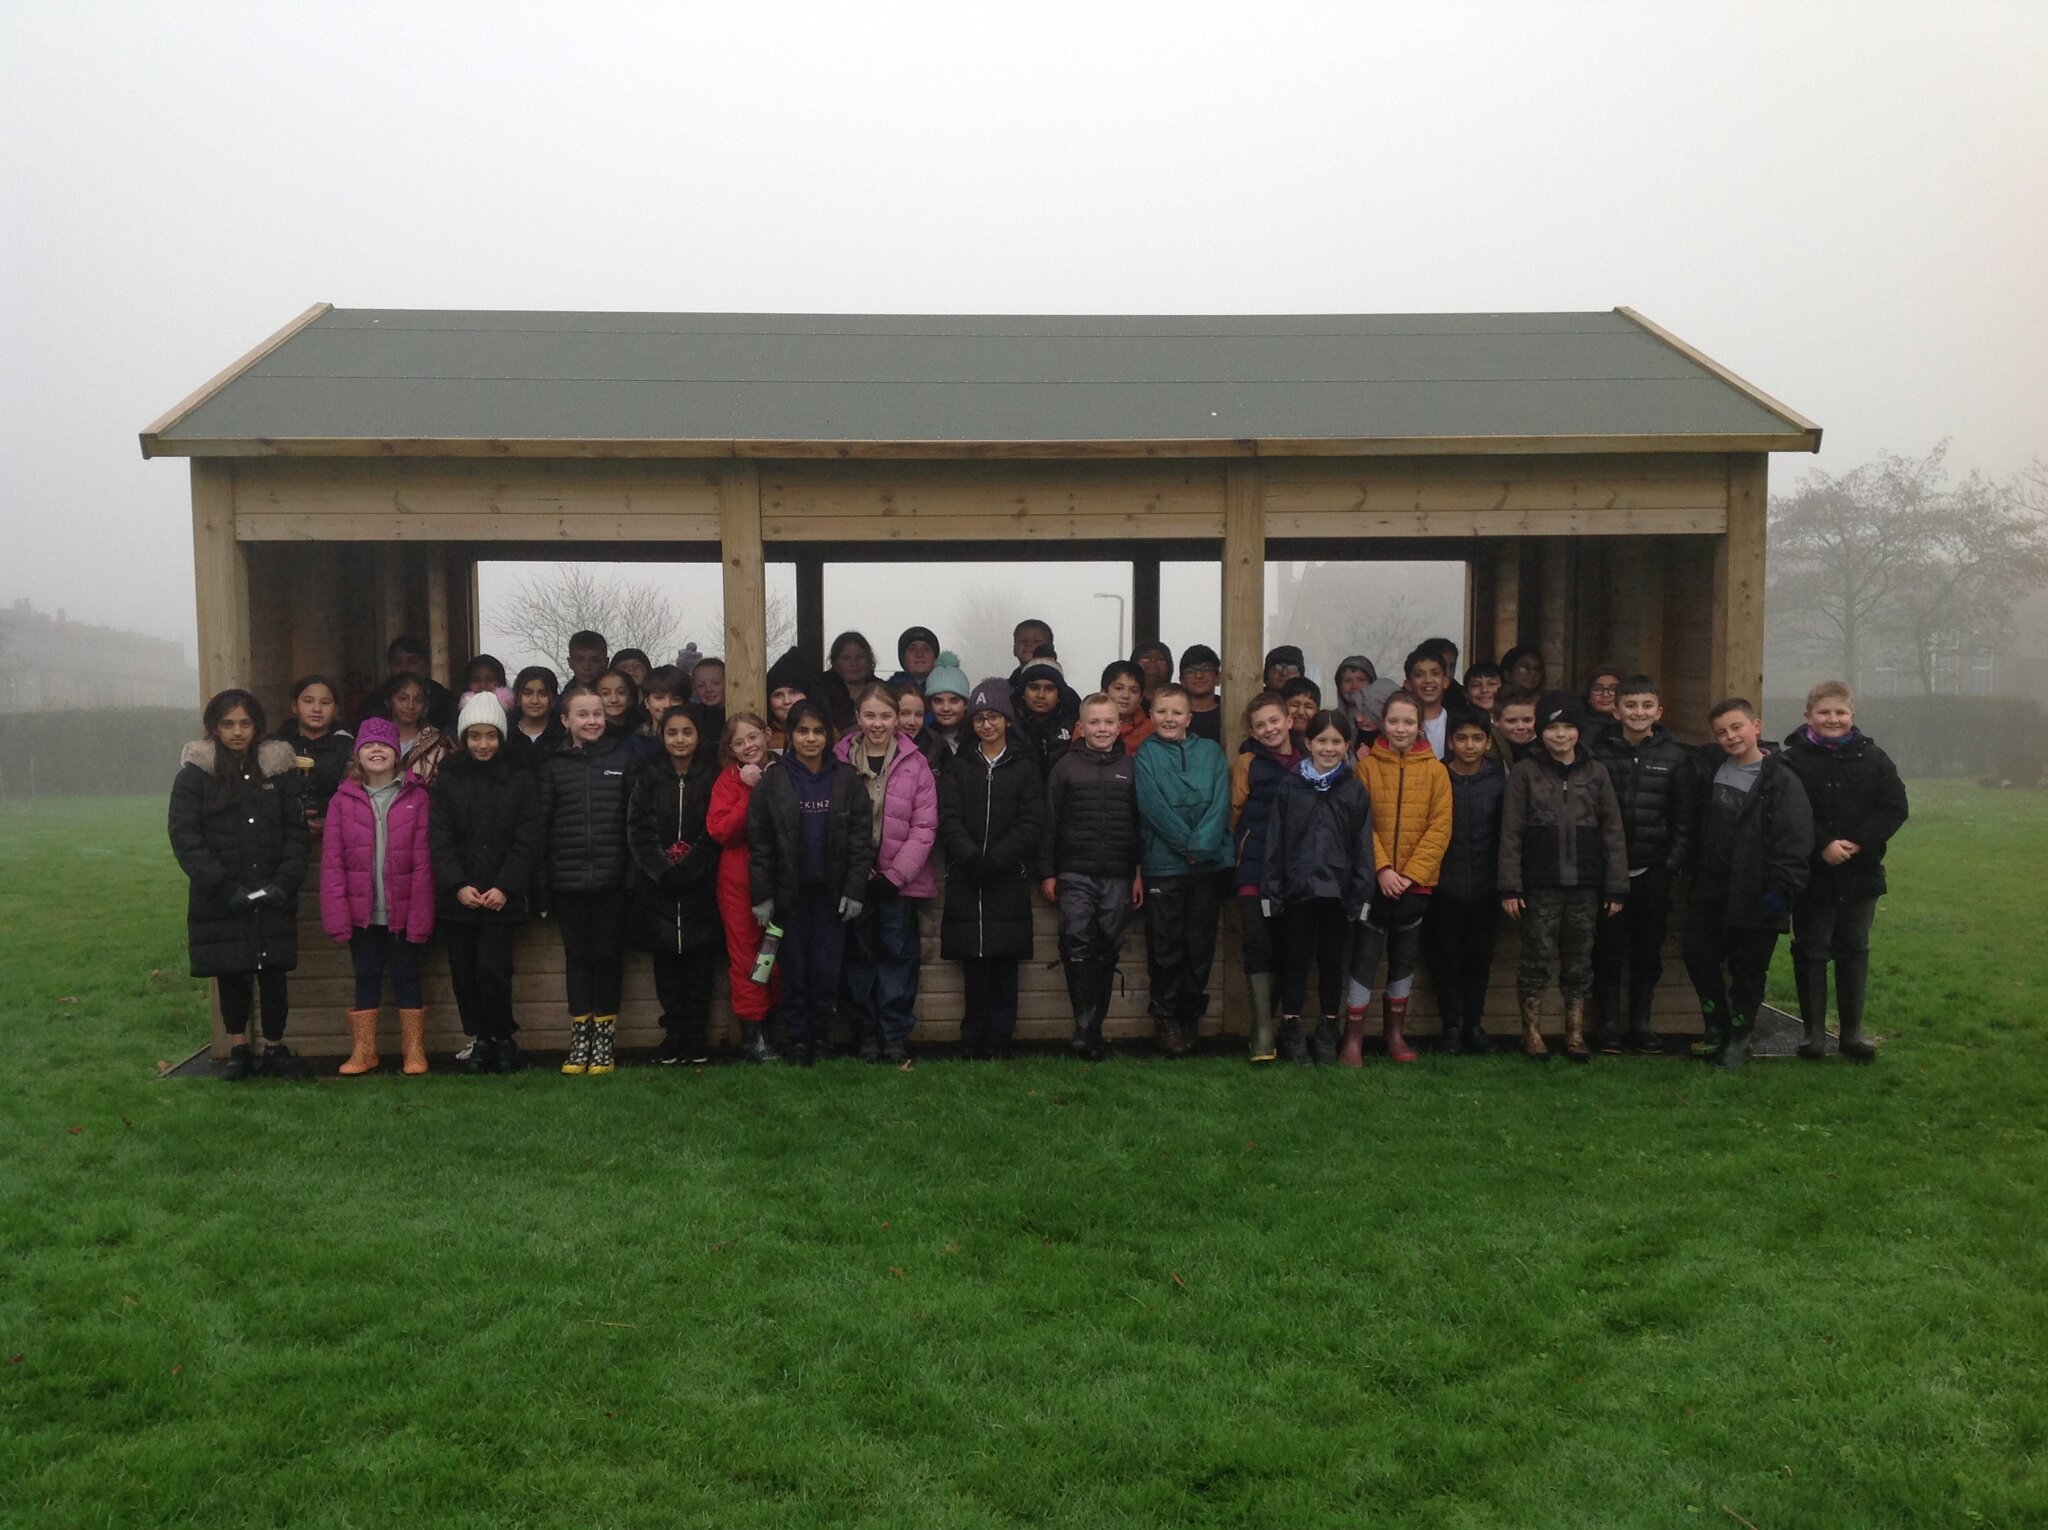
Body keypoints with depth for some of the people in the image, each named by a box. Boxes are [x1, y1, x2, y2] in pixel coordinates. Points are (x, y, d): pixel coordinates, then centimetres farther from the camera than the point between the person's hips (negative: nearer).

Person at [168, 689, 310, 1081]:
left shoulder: (278, 768, 5)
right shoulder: (194, 773, 0)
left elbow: (296, 830, 3)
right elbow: (185, 838, -7)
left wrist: (286, 880, -10)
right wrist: (224, 887, -14)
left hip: (272, 898, 1)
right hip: (220, 900, -1)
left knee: (273, 974, 3)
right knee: (231, 975, 8)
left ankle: (275, 1049, 17)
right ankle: (238, 1050, 23)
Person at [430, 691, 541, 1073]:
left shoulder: (520, 780, 4)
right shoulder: (447, 780, 7)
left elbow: (527, 840, -1)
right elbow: (439, 838, 1)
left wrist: (505, 887, -11)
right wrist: (457, 885, -11)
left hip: (502, 897, -2)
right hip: (458, 897, 2)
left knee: (492, 970, -10)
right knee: (464, 973, 4)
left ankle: (502, 1038, 8)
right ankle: (479, 1038, 17)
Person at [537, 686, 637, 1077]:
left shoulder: (622, 760, 3)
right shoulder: (554, 765, 5)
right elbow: (541, 824, 3)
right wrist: (541, 882, -2)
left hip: (611, 879, -1)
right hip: (568, 880, 1)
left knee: (608, 955, 5)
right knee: (578, 957, 8)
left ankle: (604, 1038, 15)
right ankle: (579, 1039, 16)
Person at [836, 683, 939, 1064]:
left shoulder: (914, 763, -2)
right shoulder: (840, 759, -1)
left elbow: (925, 826, -4)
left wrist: (896, 873, -11)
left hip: (899, 879, -1)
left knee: (897, 953, 3)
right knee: (861, 953, 8)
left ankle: (896, 1036, 11)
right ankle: (868, 1034, 18)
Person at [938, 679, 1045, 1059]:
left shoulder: (1025, 767, 8)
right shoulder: (956, 766, 12)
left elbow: (1031, 823, -2)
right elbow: (948, 818, 1)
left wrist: (994, 860, -13)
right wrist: (972, 857, -16)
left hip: (1009, 880, -1)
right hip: (965, 880, 1)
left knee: (1004, 961, -1)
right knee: (974, 963, -1)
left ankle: (999, 1038, 4)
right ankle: (974, 1039, 6)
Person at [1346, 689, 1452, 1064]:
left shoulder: (1435, 770, 1)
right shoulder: (1368, 765, -2)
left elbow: (1440, 826, -3)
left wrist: (1411, 873, -11)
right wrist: (1382, 869, -15)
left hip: (1416, 882, 2)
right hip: (1374, 880, -2)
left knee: (1404, 958, 13)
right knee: (1365, 957, -2)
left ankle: (1395, 1033, 28)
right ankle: (1353, 1040, 4)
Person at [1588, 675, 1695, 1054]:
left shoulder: (1676, 756, 4)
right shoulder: (1598, 752, 0)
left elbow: (1683, 819, 3)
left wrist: (1673, 863, -5)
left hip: (1654, 871, 1)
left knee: (1648, 949, 9)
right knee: (1607, 948, 4)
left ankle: (1641, 1021, 20)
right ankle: (1608, 1020, 15)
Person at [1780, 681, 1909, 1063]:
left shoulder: (1873, 758, 3)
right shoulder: (1793, 760, -5)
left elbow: (1895, 808, -3)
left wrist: (1858, 842, -15)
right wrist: (1823, 845, -21)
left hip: (1859, 873, 2)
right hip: (1811, 874, -2)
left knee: (1854, 951, 11)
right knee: (1810, 952, 4)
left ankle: (1852, 1032, 20)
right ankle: (1814, 1031, 13)